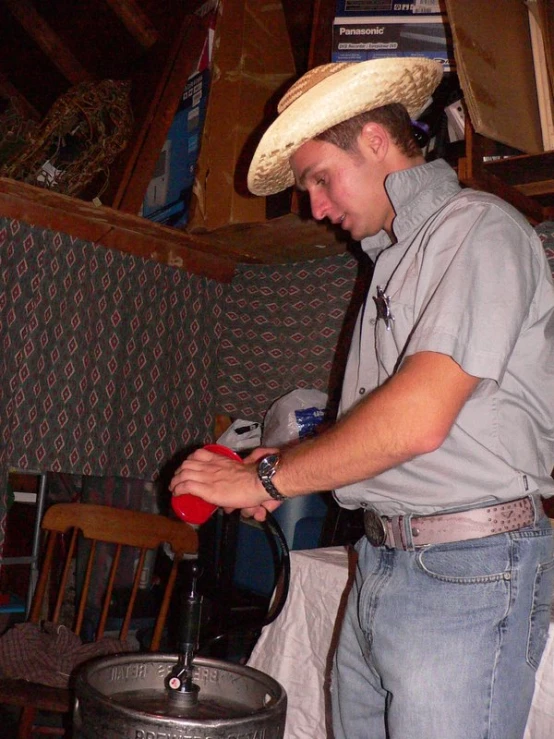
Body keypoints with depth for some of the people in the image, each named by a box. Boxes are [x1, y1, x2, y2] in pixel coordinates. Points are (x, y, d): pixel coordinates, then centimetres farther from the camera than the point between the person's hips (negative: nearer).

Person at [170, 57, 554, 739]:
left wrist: (266, 478, -13)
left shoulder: (478, 229, -10)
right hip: (379, 561, 8)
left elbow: (420, 419, -22)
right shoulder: (392, 257, 19)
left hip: (465, 577, -8)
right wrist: (288, 469, 3)